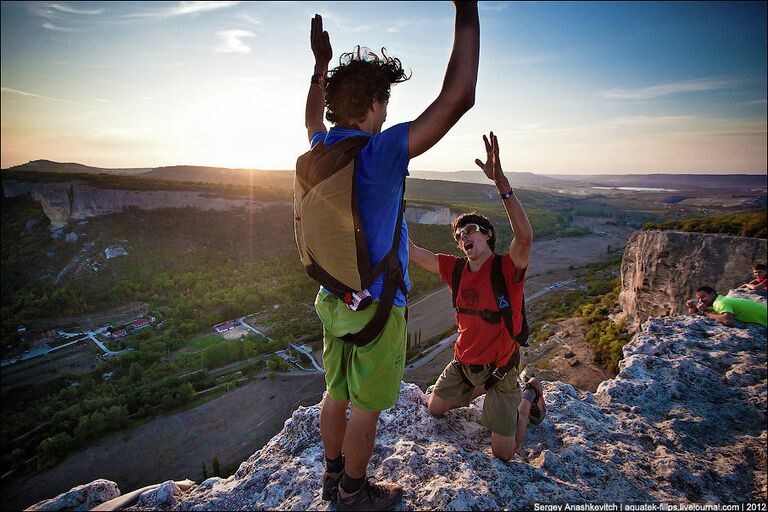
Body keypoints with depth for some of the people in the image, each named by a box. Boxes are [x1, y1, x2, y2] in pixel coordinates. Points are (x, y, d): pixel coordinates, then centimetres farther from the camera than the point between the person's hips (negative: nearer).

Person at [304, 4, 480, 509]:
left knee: (337, 395, 22)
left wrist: (321, 64, 30)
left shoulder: (322, 149, -1)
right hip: (376, 305, -7)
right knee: (366, 409, 12)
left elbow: (313, 120, 26)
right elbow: (457, 98, -27)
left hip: (333, 298, 8)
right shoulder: (379, 153, -23)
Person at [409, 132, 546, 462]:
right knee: (435, 408, 21)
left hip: (499, 366, -5)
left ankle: (528, 397, 27)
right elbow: (411, 252, 0)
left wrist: (501, 181, -52)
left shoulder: (508, 268, -22)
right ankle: (480, 389, 41)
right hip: (463, 362, 6)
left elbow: (525, 236, -43)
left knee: (504, 454, 2)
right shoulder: (455, 269, -6)